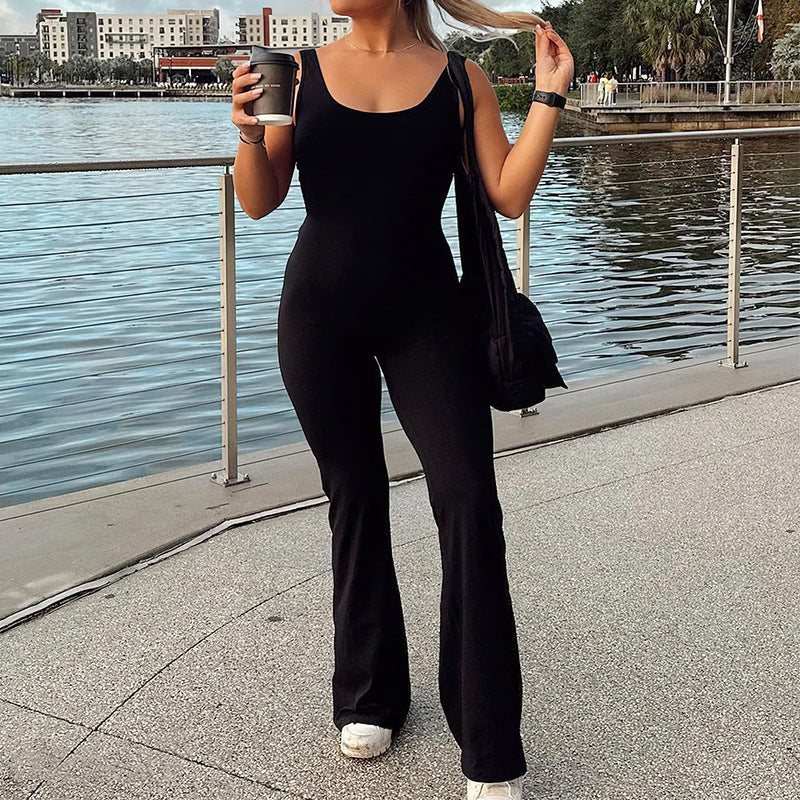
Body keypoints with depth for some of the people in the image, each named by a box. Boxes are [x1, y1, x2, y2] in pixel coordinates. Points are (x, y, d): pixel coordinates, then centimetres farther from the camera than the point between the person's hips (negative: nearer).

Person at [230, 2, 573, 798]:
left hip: (425, 313, -1)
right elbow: (259, 202, 0)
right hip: (320, 313, 1)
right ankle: (369, 695, 29)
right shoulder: (301, 70, 2)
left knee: (469, 504, -9)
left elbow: (510, 196, -4)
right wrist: (250, 133, -18)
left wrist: (549, 95, -7)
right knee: (355, 498, 10)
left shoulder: (460, 78, 0)